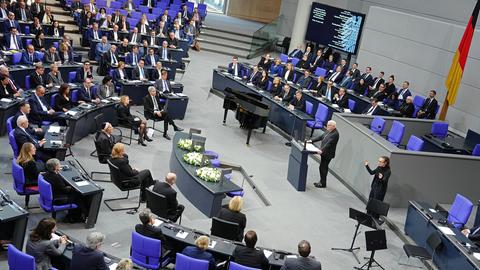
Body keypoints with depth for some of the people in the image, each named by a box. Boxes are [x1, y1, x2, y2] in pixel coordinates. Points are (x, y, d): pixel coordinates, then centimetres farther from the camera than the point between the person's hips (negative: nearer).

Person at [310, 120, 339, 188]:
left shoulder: (335, 134, -20)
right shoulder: (328, 131, 9)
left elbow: (329, 143, -27)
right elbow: (321, 137, 15)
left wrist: (322, 150, -33)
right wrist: (312, 140, 10)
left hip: (328, 154, -9)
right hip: (324, 153, 9)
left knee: (323, 168, -3)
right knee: (322, 167, 15)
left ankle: (323, 184, 7)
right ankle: (321, 182, 27)